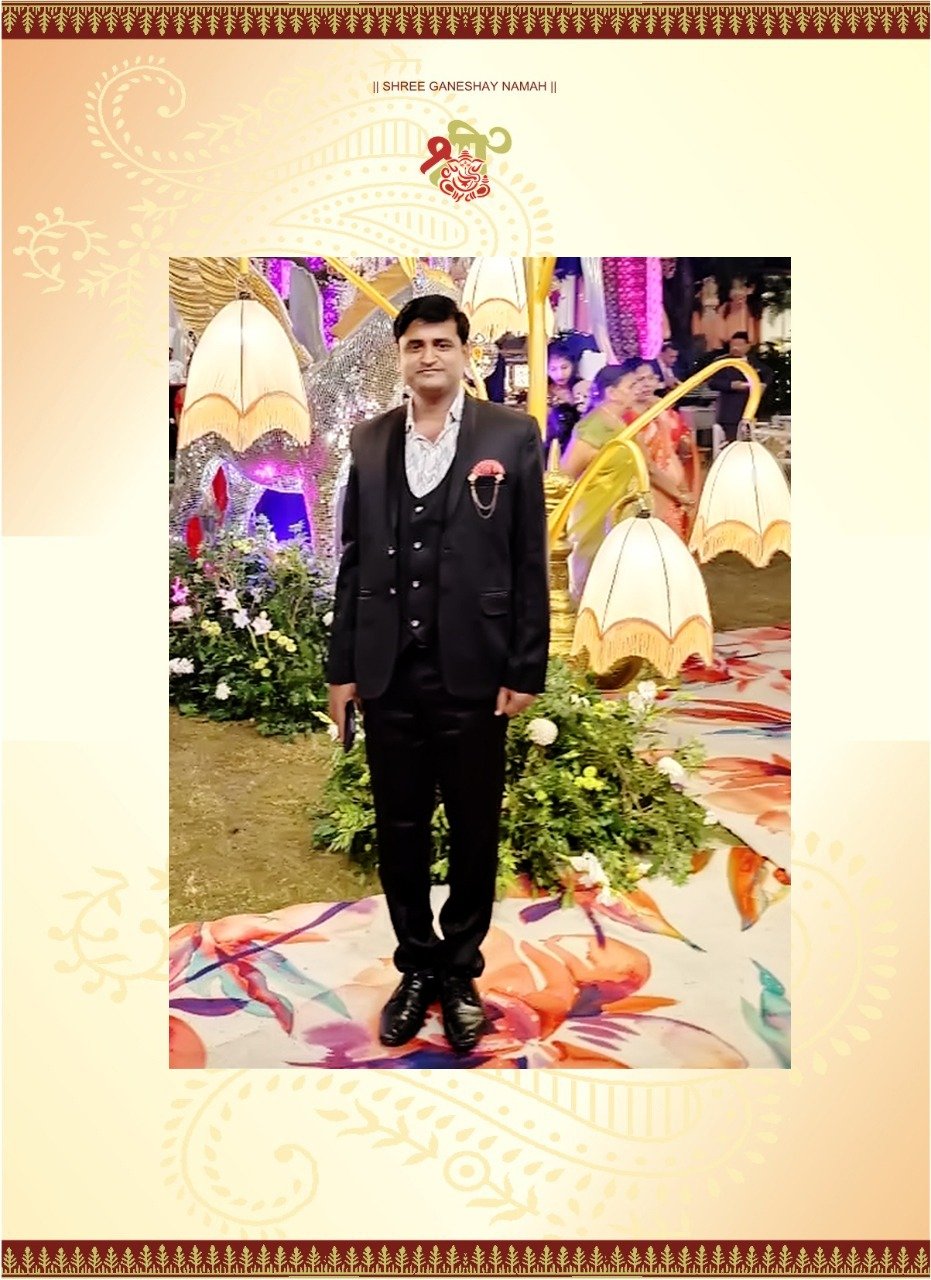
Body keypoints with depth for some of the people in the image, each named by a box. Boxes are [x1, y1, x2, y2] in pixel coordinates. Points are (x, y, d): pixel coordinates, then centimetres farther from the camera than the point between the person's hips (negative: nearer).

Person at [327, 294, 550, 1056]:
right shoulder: (369, 441, 8)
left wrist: (526, 670, -6)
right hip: (389, 673, 3)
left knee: (474, 832, 9)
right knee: (399, 831, 12)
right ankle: (417, 967, 31)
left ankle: (461, 972, 29)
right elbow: (355, 559, 8)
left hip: (473, 672, -2)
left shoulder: (511, 436, 0)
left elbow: (530, 563, -2)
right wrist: (343, 667, 6)